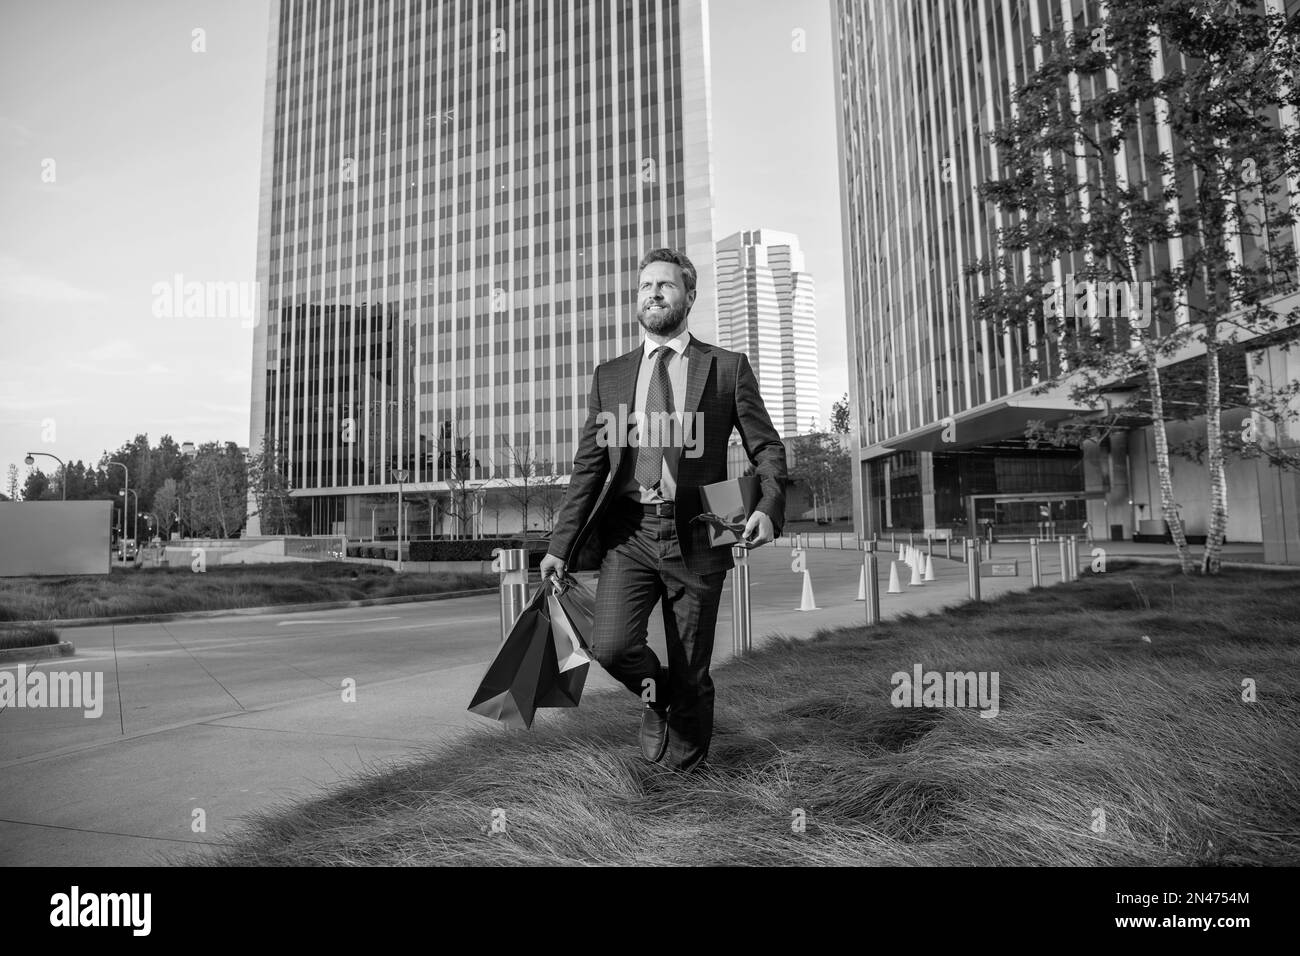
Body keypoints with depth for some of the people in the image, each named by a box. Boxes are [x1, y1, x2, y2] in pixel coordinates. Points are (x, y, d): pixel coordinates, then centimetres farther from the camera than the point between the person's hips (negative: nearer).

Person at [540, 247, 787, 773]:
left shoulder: (728, 367, 6)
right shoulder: (609, 375, 13)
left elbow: (767, 448, 6)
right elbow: (589, 466, 10)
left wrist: (769, 508, -14)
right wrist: (561, 544, 4)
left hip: (695, 536, -1)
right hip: (629, 531, 2)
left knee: (691, 674, 6)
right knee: (611, 646, -16)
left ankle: (682, 770, 30)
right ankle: (656, 690, 19)